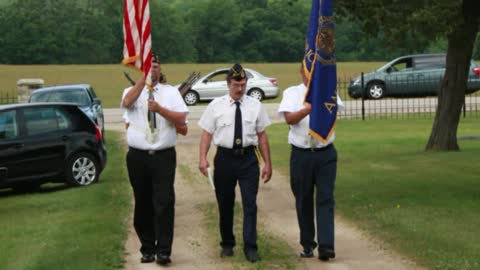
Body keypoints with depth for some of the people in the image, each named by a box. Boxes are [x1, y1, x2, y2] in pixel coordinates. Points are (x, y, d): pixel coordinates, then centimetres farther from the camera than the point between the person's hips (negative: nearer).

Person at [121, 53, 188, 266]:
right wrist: (143, 78, -23)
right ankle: (147, 248, 20)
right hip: (138, 157, 1)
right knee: (143, 204, 9)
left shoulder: (171, 92, 7)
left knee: (164, 203, -8)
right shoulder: (133, 92, 6)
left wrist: (159, 108, -17)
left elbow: (181, 119, -4)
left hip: (164, 156, -1)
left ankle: (163, 250, -4)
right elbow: (127, 102, -19)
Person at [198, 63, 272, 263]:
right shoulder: (216, 106, 1)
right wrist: (203, 158, -15)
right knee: (225, 204, 11)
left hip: (248, 158, 0)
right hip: (225, 157, 0)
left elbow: (262, 136, 5)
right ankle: (227, 244, 27)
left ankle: (250, 246, 1)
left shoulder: (255, 106, 4)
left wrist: (267, 163, 3)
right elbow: (207, 133, -1)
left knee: (250, 203, -4)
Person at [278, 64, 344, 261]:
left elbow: (335, 107, -18)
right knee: (303, 200, 9)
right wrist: (310, 108, -28)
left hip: (325, 154, 0)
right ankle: (308, 244, 21)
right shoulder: (292, 93, 3)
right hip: (301, 155, 0)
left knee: (326, 199, -7)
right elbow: (289, 118, -13)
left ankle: (326, 245, -10)